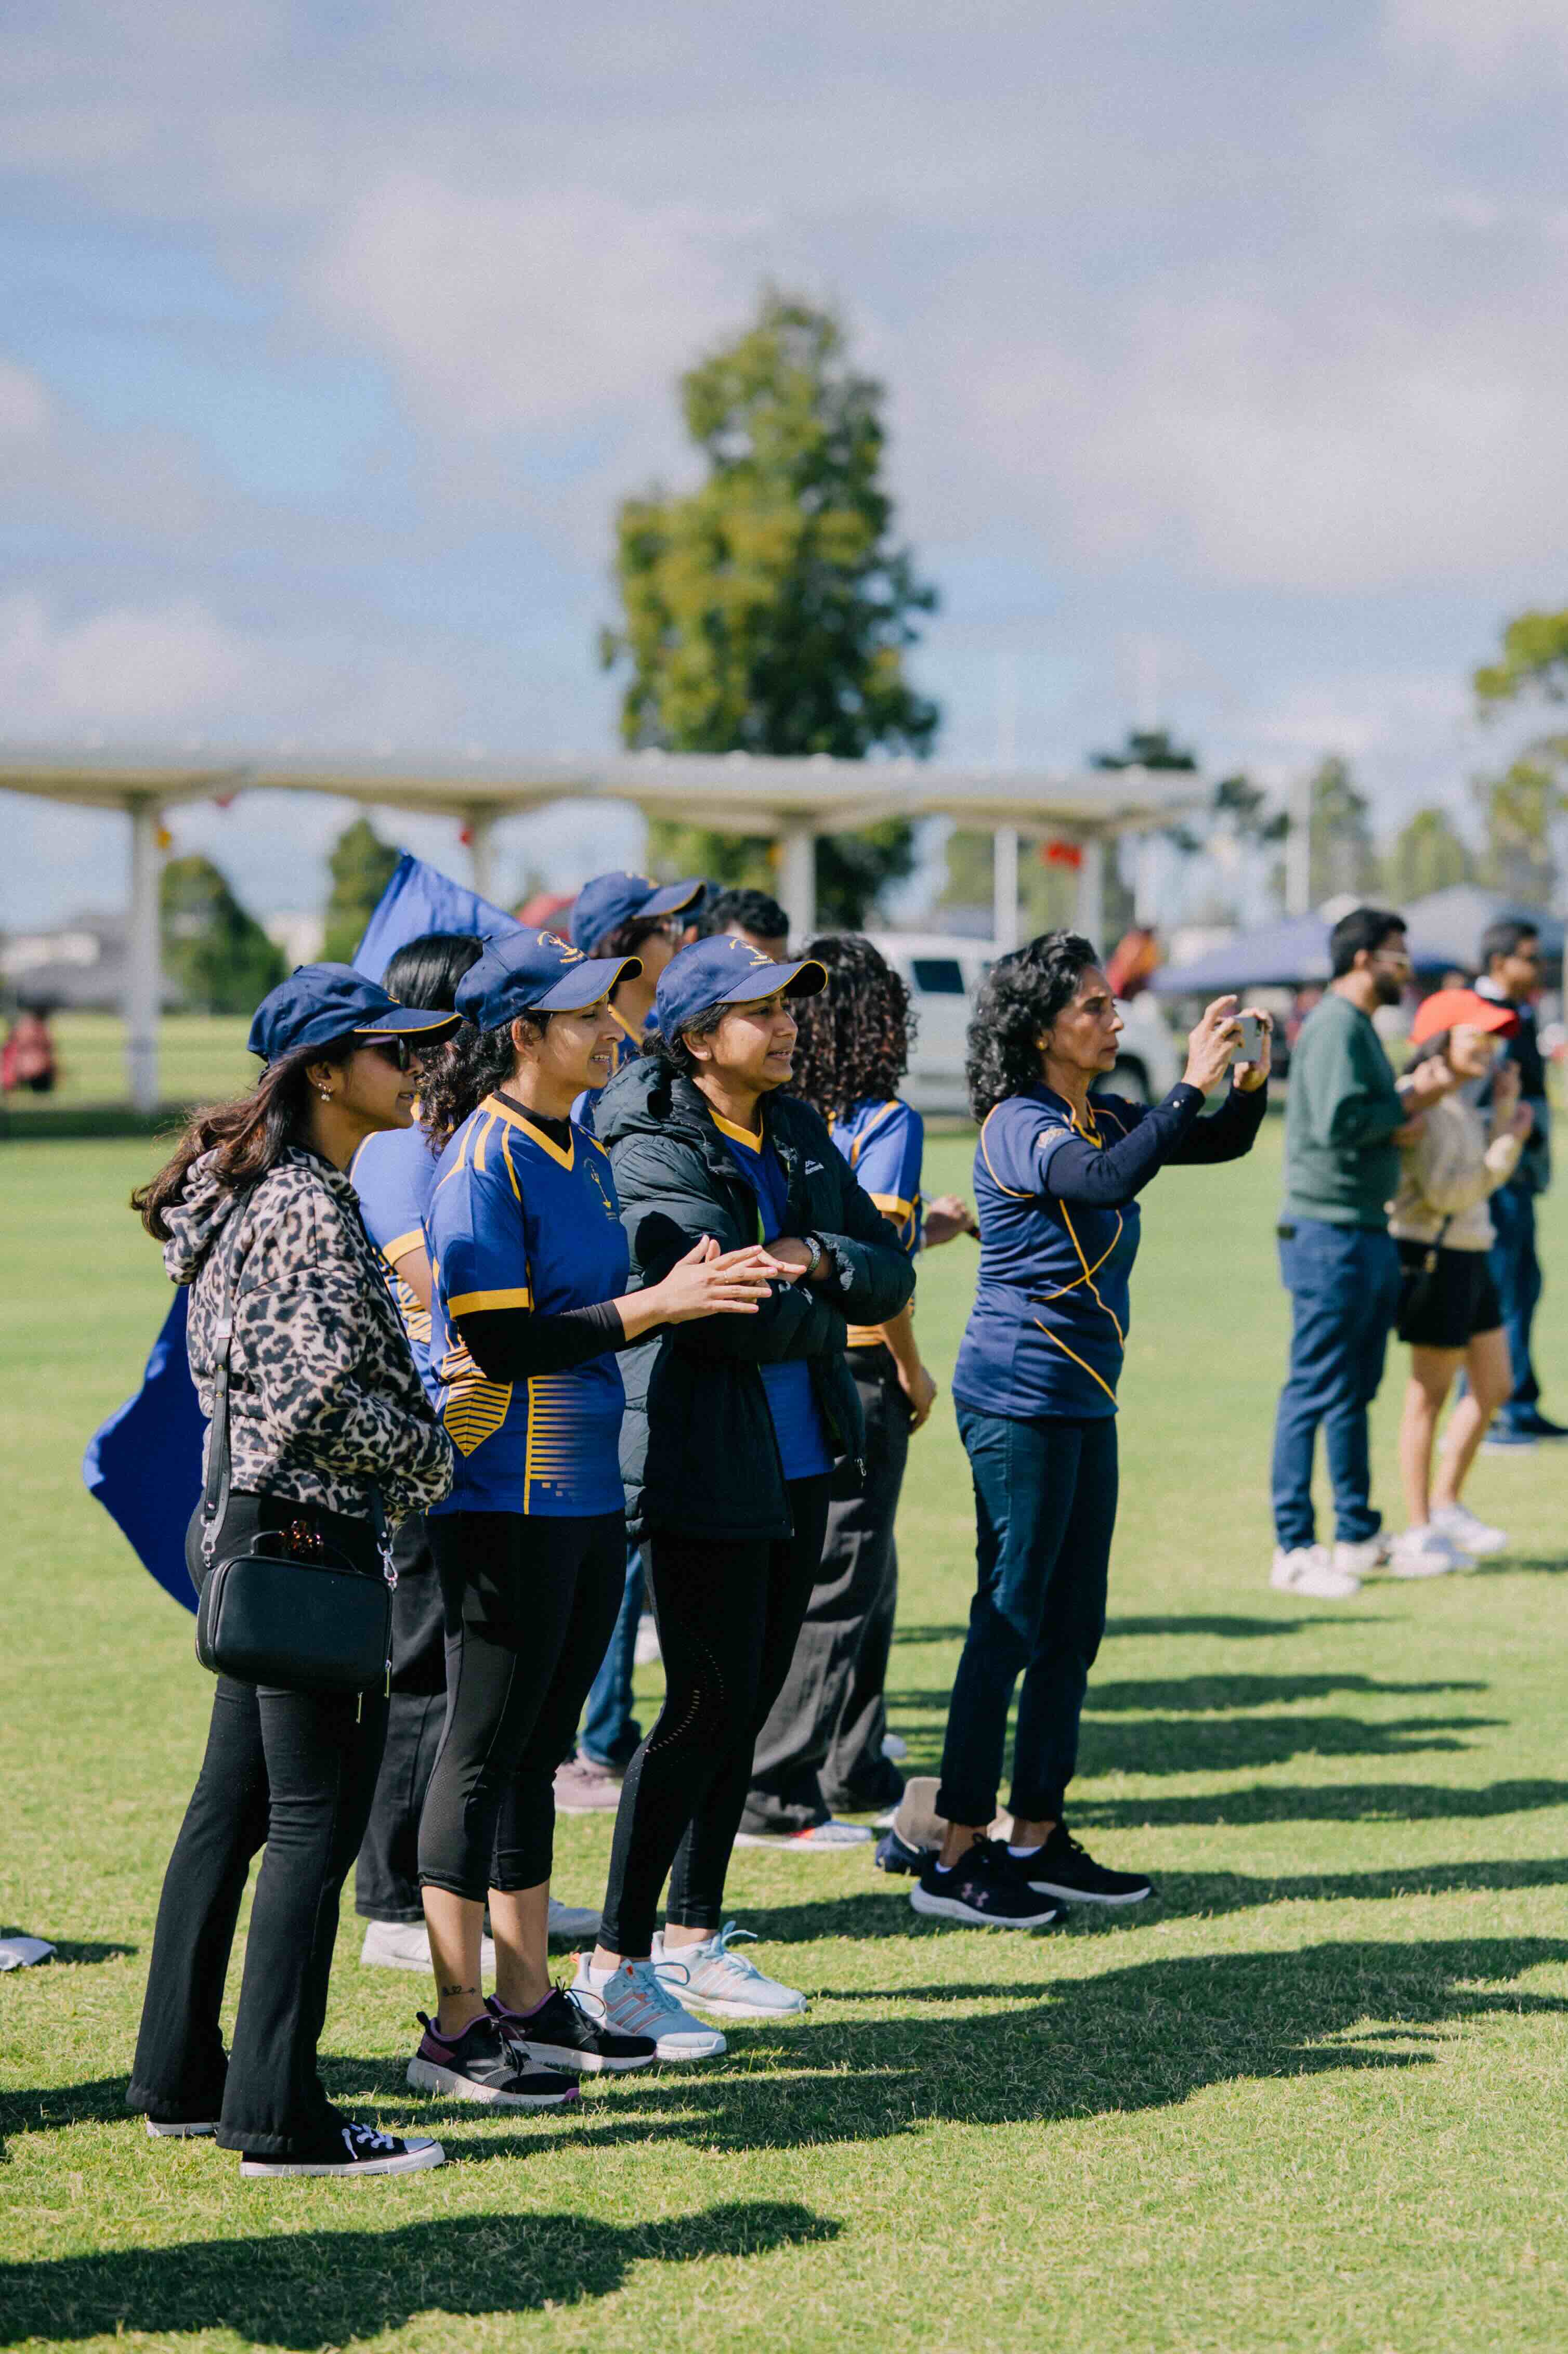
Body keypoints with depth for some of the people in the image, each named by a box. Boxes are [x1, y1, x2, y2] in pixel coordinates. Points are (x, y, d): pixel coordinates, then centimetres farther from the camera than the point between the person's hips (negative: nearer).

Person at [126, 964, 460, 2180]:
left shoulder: (254, 1190, 14)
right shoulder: (310, 1210, -17)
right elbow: (321, 1393, -26)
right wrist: (431, 1461, -11)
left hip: (249, 1528, 10)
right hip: (313, 1534, -10)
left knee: (235, 1803, 15)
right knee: (317, 1821, -6)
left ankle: (181, 2075, 23)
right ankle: (278, 2116, -4)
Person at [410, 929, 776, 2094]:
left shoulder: (588, 1153, 13)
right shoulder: (485, 1160, -14)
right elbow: (500, 1341, -20)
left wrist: (685, 1288, 6)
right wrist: (658, 1304, -19)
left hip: (588, 1492, 8)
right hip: (507, 1494, -8)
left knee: (541, 1742, 14)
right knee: (486, 1750, -3)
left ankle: (528, 1999, 22)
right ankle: (458, 2028, 3)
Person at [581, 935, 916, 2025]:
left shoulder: (798, 1132, 11)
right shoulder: (654, 1153, -13)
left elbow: (891, 1272, 8)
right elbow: (743, 1319, -22)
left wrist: (816, 1259, -12)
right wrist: (824, 1309, -4)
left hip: (800, 1461, 8)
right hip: (706, 1470, -8)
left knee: (749, 1703, 12)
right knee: (706, 1707, -6)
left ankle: (692, 1936, 23)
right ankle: (616, 1959, 2)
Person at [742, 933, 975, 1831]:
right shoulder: (886, 1120, -12)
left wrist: (926, 1228, 26)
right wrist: (914, 1372, -6)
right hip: (858, 1369, -7)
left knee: (868, 1573, 20)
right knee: (837, 1586, 0)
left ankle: (856, 1767, 30)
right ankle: (772, 1791, -2)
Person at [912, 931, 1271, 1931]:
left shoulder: (1102, 1119, 12)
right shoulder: (1019, 1125, -14)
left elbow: (1221, 1144, 18)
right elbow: (1108, 1181, -33)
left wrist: (1252, 1080, -2)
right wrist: (1192, 1082, -29)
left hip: (1084, 1401, 9)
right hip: (1021, 1395, -9)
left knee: (1074, 1625, 11)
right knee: (1011, 1620, -7)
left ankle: (1037, 1839, 19)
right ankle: (957, 1858, -2)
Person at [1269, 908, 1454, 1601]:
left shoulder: (1359, 1025, 18)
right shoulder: (1334, 1025, -14)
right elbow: (1338, 1122, -24)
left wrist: (1401, 1116, 2)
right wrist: (1411, 1099, -12)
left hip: (1366, 1231, 10)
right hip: (1329, 1234, -10)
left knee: (1355, 1389, 16)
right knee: (1316, 1389, -7)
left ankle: (1357, 1535, 24)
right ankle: (1293, 1550, -4)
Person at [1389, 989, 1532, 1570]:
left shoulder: (1457, 1105, 15)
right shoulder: (1423, 1106, -16)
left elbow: (1483, 1181, 12)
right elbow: (1445, 1192, -22)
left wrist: (1504, 1110, 8)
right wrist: (1508, 1146, -18)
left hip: (1469, 1258, 10)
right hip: (1433, 1257, -10)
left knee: (1494, 1386, 15)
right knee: (1429, 1395, -3)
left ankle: (1445, 1506, 25)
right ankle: (1419, 1534, 5)